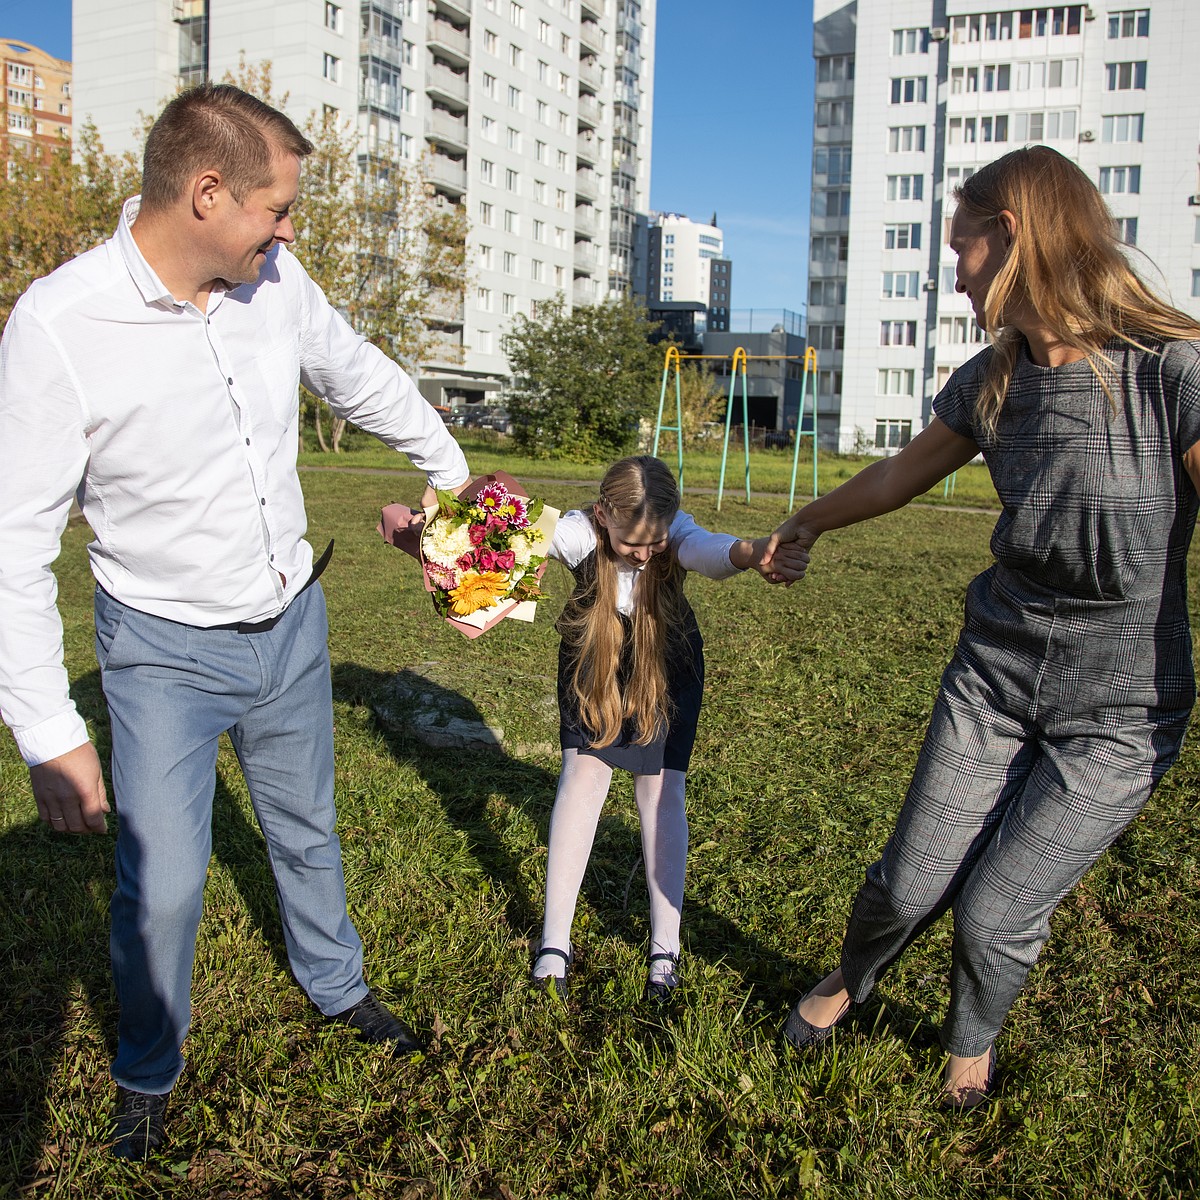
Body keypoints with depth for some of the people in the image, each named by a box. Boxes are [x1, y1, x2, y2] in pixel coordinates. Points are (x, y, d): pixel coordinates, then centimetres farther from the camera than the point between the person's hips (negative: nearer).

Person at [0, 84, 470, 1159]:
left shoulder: (275, 280, -9)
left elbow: (362, 377, 12)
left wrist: (452, 470, 24)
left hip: (291, 624, 5)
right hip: (166, 651, -4)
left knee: (307, 829, 22)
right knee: (163, 886, -1)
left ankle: (337, 985, 48)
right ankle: (147, 1072, 30)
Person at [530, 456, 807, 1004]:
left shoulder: (676, 534, -32)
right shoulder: (579, 533, -32)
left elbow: (707, 548, -56)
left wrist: (755, 553, -80)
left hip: (666, 659, 0)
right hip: (592, 657, 1)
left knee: (661, 784, -5)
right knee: (584, 769, -10)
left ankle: (665, 946, 5)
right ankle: (554, 940, -2)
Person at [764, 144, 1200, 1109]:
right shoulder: (992, 382, 1)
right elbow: (902, 474, 19)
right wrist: (810, 522, 35)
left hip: (1117, 717, -4)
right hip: (993, 675, 4)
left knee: (997, 914, 1)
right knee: (910, 887, 6)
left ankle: (973, 1039, 37)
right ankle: (849, 980, 41)